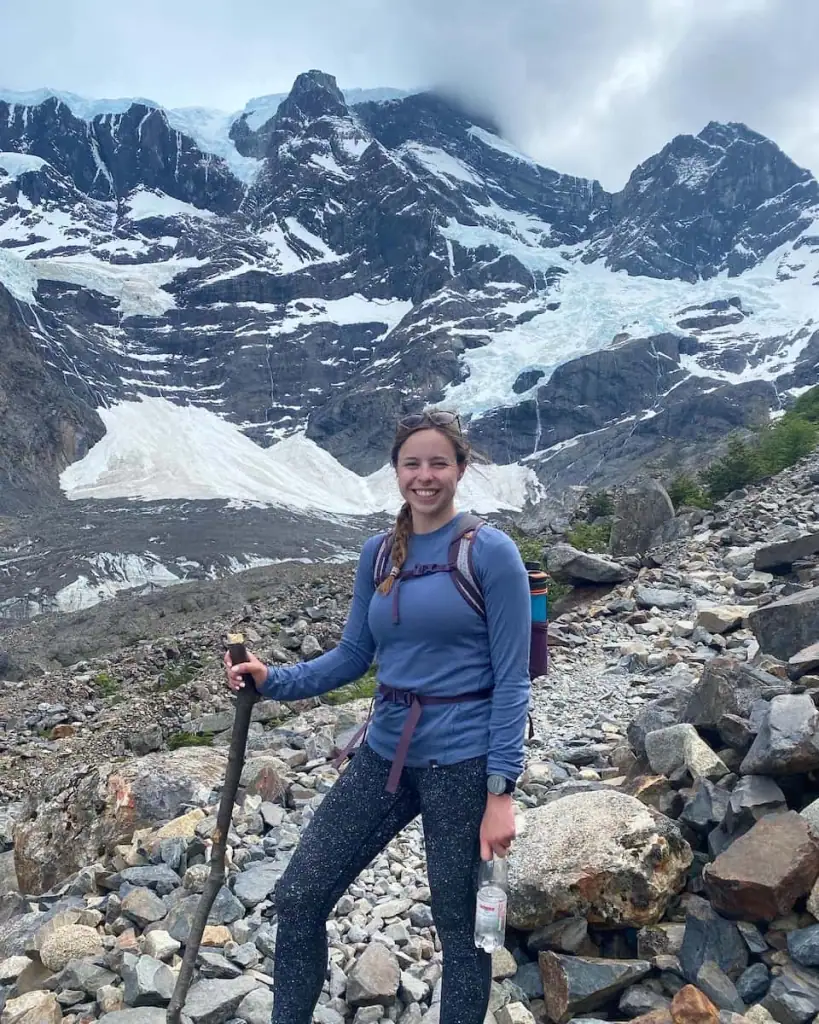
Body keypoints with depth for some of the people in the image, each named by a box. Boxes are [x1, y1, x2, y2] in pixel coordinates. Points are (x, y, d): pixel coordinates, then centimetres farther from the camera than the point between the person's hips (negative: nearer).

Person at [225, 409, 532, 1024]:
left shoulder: (491, 552, -10)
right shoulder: (378, 553, 5)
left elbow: (511, 680, -11)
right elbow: (352, 657, 11)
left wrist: (501, 791, -15)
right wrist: (274, 680, -3)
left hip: (461, 763, -5)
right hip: (384, 754, 5)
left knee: (462, 929, 11)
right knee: (298, 899, 8)